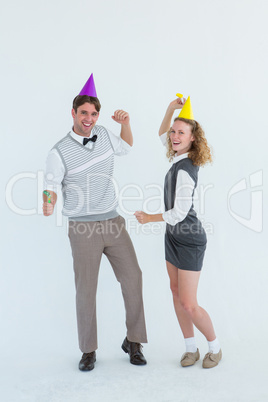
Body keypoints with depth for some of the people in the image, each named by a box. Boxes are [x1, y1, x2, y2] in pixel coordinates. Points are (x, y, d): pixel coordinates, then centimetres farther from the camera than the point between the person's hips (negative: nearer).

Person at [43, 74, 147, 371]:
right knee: (86, 290, 3)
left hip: (114, 223, 4)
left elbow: (126, 146, 26)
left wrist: (125, 123, 7)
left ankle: (133, 342, 18)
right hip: (83, 229, -4)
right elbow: (51, 188, -9)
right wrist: (48, 206, -32)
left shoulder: (103, 134, 6)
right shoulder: (59, 152, -8)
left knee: (132, 277, 1)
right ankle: (88, 351, 22)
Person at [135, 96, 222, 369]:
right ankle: (191, 348, 26)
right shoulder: (181, 158, 1)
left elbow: (179, 213, -24)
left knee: (188, 304, -2)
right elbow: (162, 135, 19)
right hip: (174, 236, 9)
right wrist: (171, 109, 3)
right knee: (177, 293, 13)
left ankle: (214, 346, 22)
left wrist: (148, 218, -9)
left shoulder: (184, 170, -24)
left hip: (189, 241, -9)